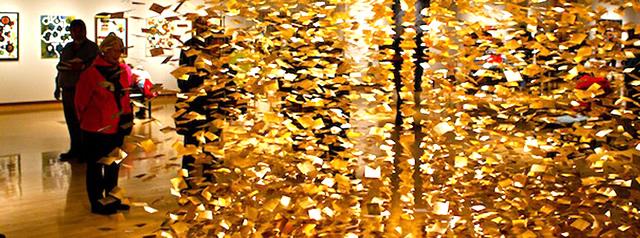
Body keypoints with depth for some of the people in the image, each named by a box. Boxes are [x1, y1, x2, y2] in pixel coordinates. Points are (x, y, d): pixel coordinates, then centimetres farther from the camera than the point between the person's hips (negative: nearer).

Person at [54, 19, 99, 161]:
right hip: (67, 91, 6)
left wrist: (82, 66, -22)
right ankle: (75, 148, 23)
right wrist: (58, 87, 19)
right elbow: (60, 68, 20)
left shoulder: (92, 48, -3)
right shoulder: (67, 48, 15)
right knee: (71, 122, 12)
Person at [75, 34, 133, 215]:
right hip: (96, 130, -6)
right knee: (95, 167, 7)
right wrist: (86, 120, 3)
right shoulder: (91, 73, -14)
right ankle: (97, 203, 17)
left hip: (118, 128, 6)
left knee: (114, 166, 18)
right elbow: (81, 102, -6)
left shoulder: (124, 71, 2)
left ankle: (111, 199, 32)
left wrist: (126, 116, 8)